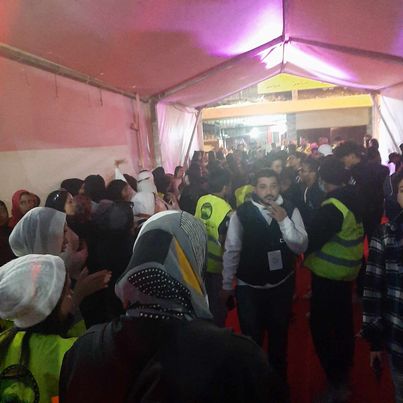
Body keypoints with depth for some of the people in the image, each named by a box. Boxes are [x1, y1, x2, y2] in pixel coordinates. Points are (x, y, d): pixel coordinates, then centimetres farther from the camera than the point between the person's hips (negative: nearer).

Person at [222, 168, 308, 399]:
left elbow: (301, 247, -15)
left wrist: (284, 221, -29)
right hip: (249, 287, -2)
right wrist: (227, 285, -1)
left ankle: (279, 382, 50)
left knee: (279, 336, 23)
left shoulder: (290, 211, -11)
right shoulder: (242, 213, -15)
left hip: (282, 285, 2)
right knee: (251, 338, 15)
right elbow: (231, 251, -8)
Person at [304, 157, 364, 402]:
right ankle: (345, 364, 42)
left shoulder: (332, 207, -25)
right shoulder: (354, 199, 1)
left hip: (329, 272, -9)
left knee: (322, 326, 1)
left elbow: (313, 237, -23)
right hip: (348, 269, 9)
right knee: (343, 320, 23)